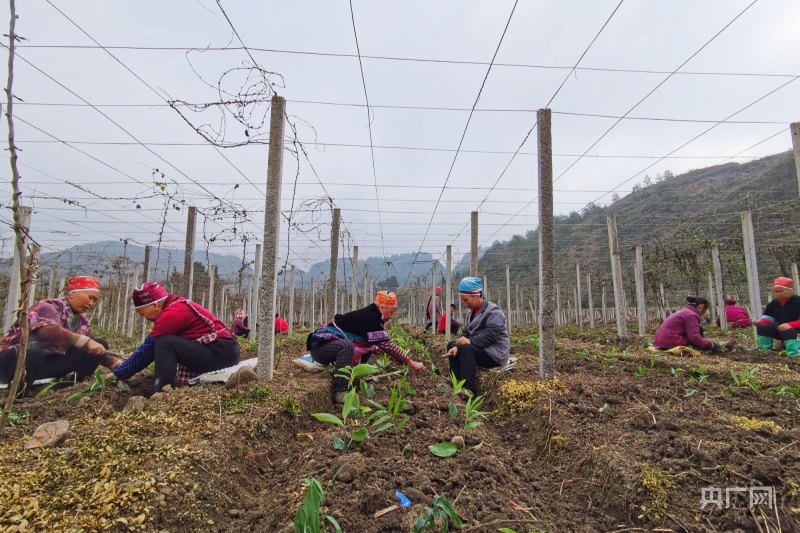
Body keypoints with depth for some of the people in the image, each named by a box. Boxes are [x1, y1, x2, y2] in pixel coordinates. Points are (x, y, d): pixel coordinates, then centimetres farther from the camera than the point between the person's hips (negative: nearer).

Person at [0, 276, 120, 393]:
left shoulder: (81, 321, 9)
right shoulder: (48, 307, -13)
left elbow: (97, 350, 11)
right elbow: (48, 330, -36)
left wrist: (118, 365, -3)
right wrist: (86, 342, -42)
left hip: (48, 363, 7)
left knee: (100, 344, -5)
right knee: (27, 351, -42)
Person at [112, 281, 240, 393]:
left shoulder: (172, 313, -15)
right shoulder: (176, 306, 14)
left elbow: (148, 348, -10)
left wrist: (117, 374, -1)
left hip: (222, 352, -10)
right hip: (226, 352, 10)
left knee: (165, 344, -18)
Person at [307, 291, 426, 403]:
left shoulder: (369, 315, 8)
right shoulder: (371, 317, -20)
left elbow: (378, 346, 15)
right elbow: (386, 345, -23)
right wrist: (411, 363, -18)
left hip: (332, 346, 10)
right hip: (320, 345, -10)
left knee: (368, 346, 14)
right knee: (347, 346, -38)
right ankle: (340, 392, -33)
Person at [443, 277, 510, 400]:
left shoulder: (493, 311, -15)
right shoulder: (472, 313, 14)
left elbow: (491, 335, -27)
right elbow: (466, 333, 7)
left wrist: (471, 341, -34)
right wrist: (457, 346, -11)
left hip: (495, 353, -9)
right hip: (480, 350, 9)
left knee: (467, 349, -32)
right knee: (451, 345, 3)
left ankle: (469, 389, -34)